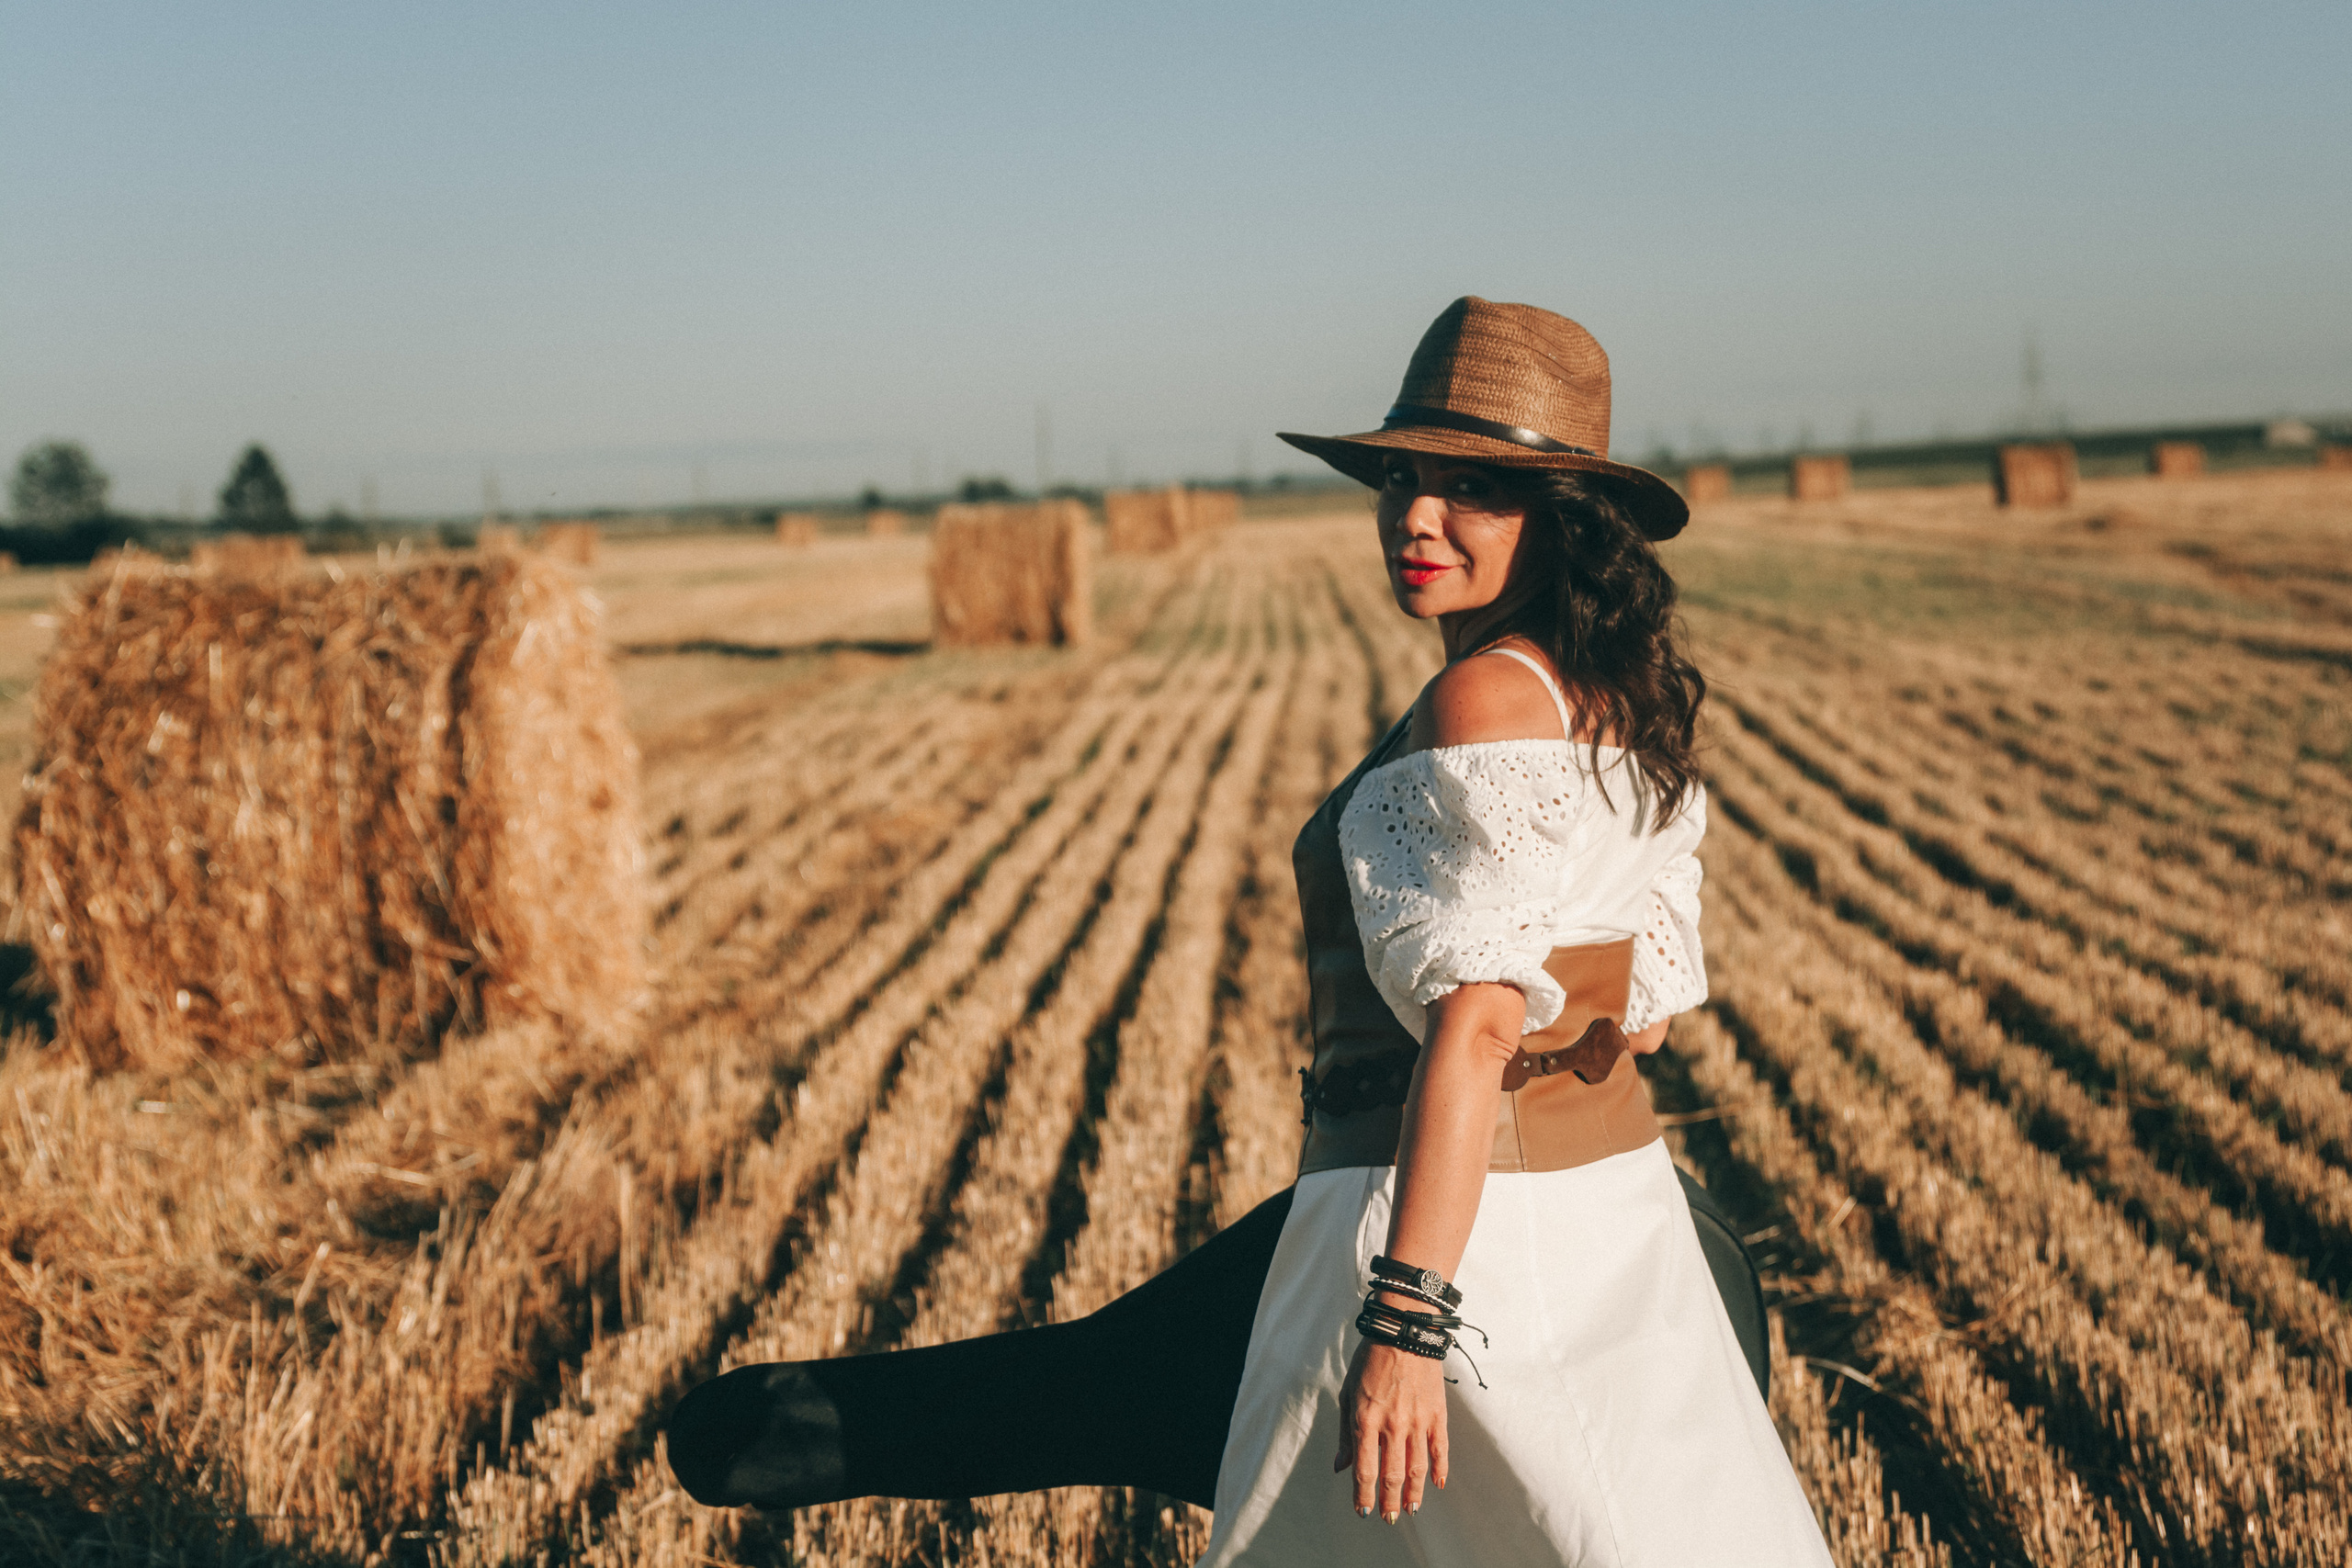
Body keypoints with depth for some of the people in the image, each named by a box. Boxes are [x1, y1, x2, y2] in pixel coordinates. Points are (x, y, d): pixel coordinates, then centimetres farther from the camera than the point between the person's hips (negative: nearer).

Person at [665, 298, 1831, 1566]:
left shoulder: (1483, 701, -18)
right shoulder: (1622, 702, 10)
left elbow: (1478, 1023, -27)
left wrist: (1405, 1322, -31)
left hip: (1456, 1224, -9)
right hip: (1618, 1211, 9)